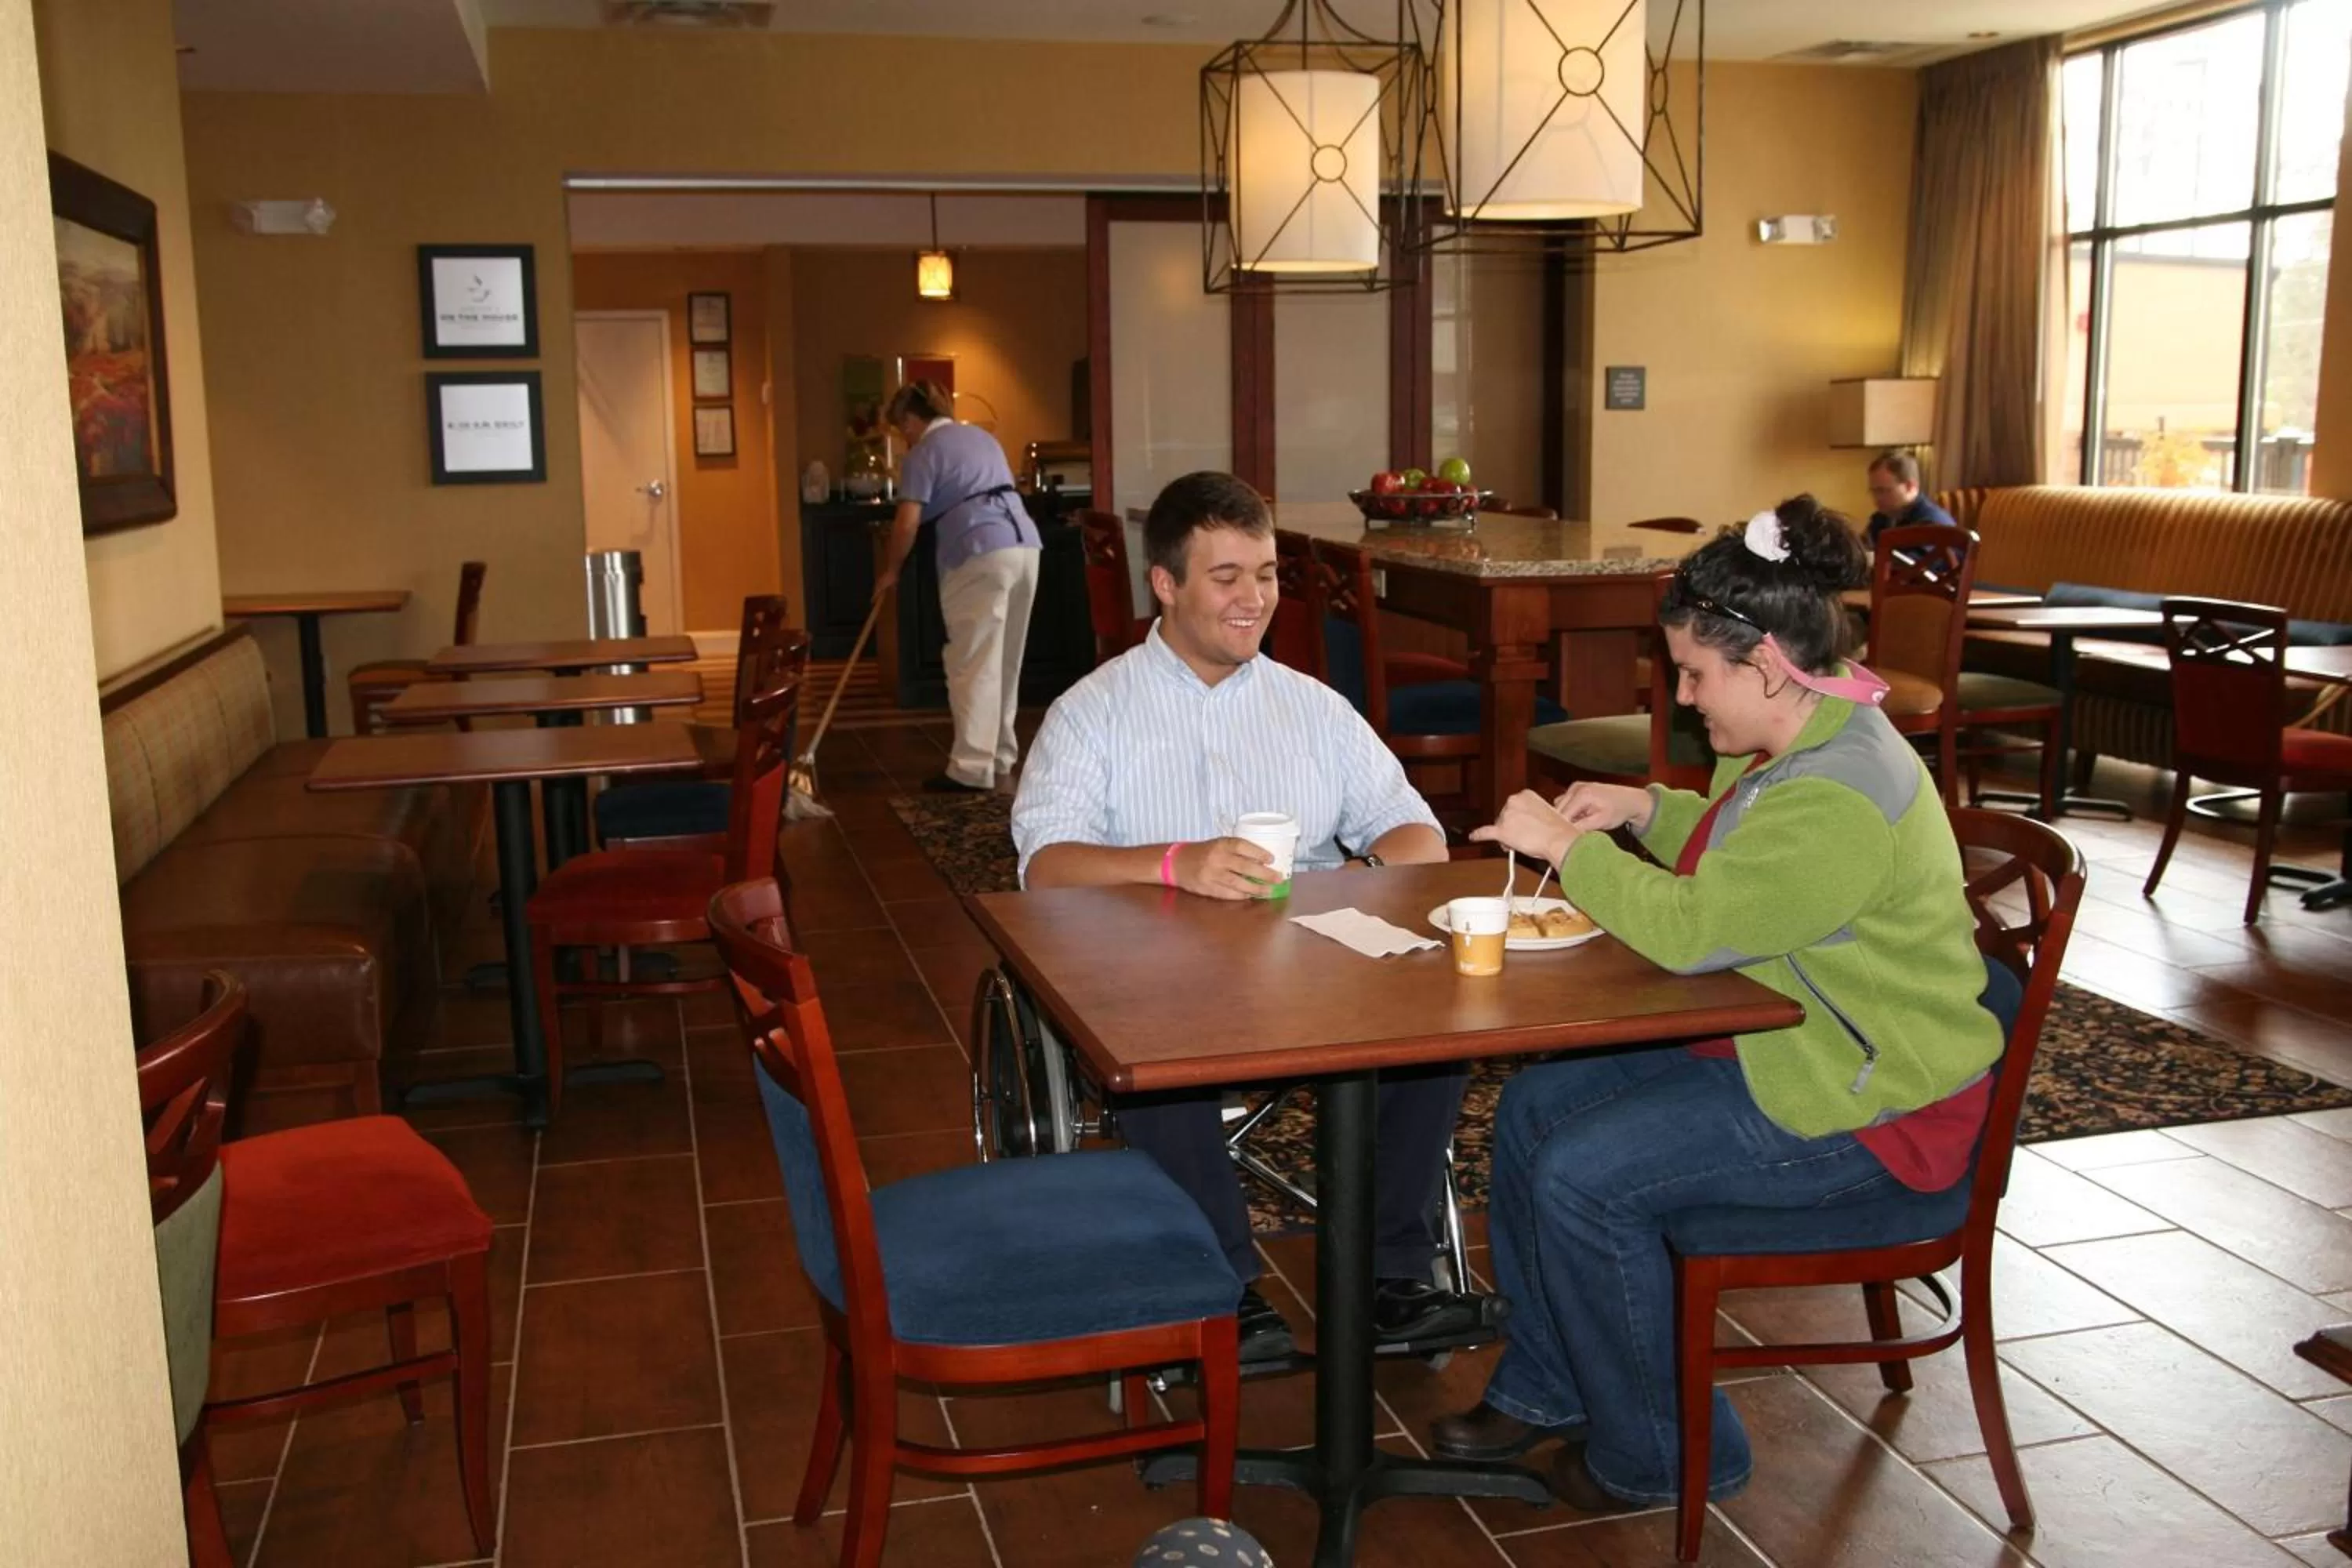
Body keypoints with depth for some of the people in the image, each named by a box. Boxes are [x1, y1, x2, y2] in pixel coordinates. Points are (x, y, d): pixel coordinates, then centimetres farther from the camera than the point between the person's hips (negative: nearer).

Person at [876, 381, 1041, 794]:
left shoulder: (924, 453, 0)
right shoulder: (981, 436, 24)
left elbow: (907, 523, -6)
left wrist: (891, 571, 8)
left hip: (981, 555, -8)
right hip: (1025, 545, 8)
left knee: (974, 665, -5)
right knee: (1005, 663, 15)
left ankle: (973, 769, -7)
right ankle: (1001, 760, 22)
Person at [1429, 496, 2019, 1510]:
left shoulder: (1842, 797, -28)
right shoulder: (1799, 744, 7)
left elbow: (1690, 930, -30)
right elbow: (1737, 858, 26)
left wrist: (1564, 846, -18)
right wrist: (1649, 811, 8)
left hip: (1870, 1111, -11)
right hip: (1778, 1048, 11)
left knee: (1583, 1179, -21)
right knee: (1533, 1107, 5)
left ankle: (1658, 1456, 1)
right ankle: (1545, 1388, 19)